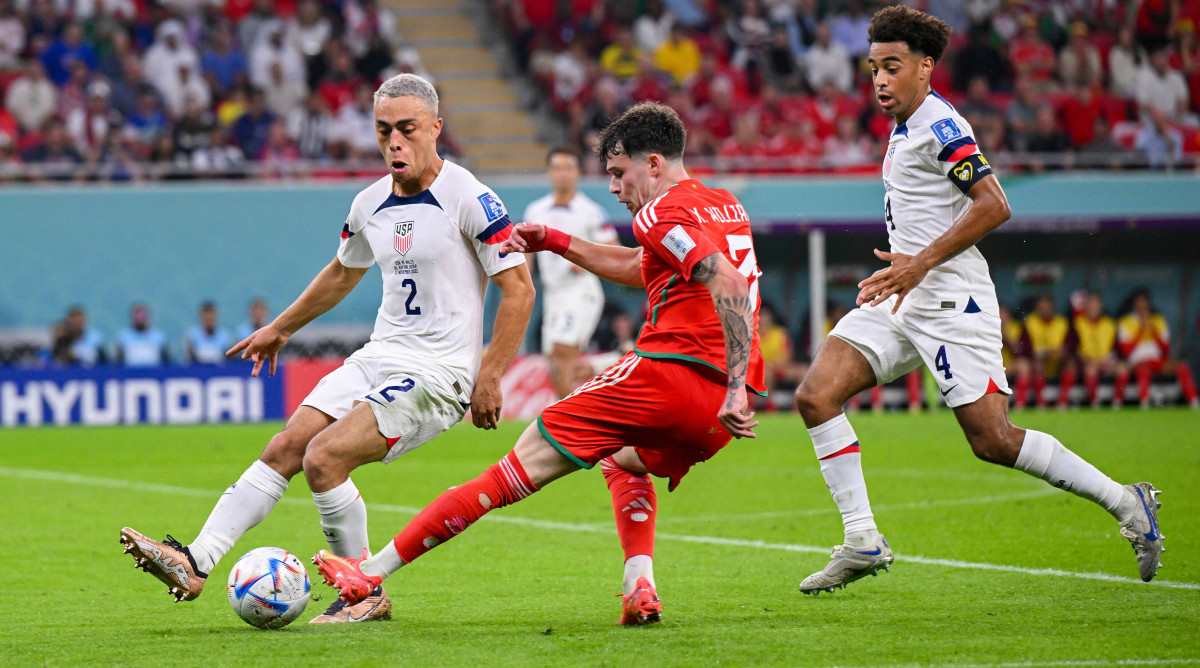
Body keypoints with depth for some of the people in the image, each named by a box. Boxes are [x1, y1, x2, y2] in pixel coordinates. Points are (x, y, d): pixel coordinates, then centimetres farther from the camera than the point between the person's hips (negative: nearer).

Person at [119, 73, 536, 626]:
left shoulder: (469, 199, -13)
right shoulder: (371, 203, 9)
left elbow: (518, 288, -13)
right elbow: (342, 274, 28)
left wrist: (490, 376, -17)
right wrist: (279, 328, 35)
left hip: (437, 372, -7)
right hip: (378, 355, 7)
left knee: (324, 458, -20)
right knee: (283, 450, -4)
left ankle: (366, 595, -5)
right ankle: (194, 564, -5)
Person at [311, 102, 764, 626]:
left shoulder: (664, 213, -5)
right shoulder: (723, 205, 24)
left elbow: (728, 285, -22)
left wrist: (736, 388, -28)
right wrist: (556, 242, 31)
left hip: (667, 369, -9)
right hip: (719, 405, 9)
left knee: (521, 468, -5)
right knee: (625, 461, 36)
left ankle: (372, 573, -4)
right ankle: (640, 589, 9)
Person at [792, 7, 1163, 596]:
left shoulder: (941, 128, -13)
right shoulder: (905, 128, 17)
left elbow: (993, 205, -22)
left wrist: (922, 263, -23)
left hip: (951, 301, -9)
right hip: (904, 302, 9)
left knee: (993, 441, -11)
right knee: (816, 394, -7)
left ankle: (1126, 503, 4)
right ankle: (862, 542, -5)